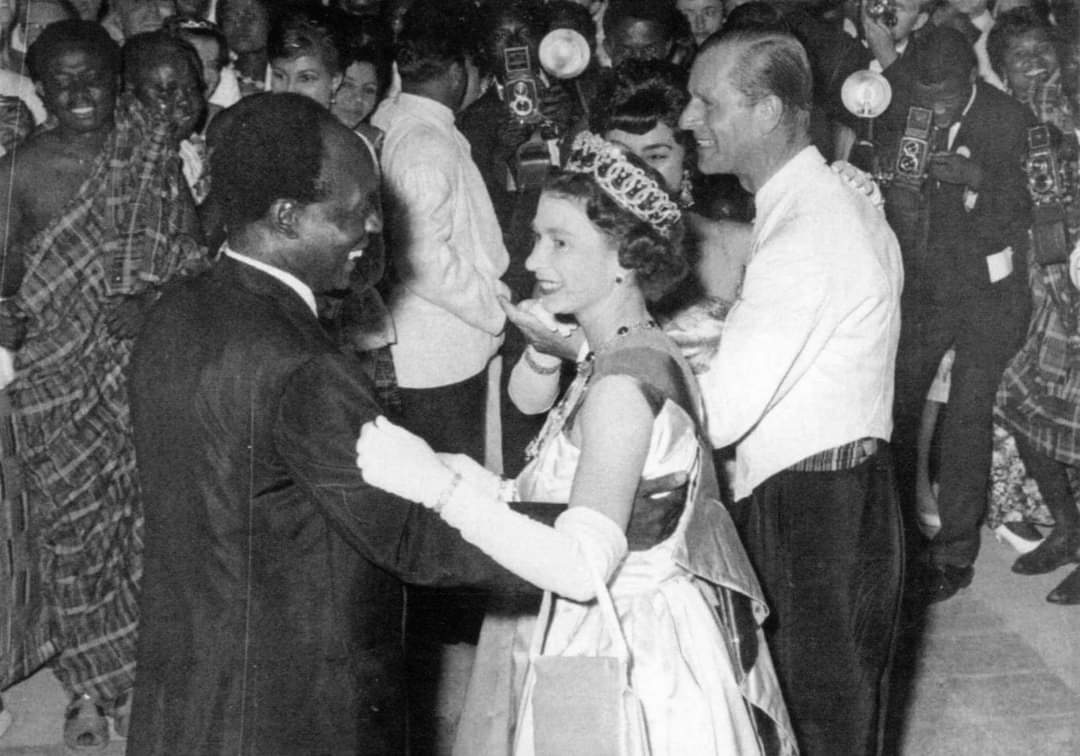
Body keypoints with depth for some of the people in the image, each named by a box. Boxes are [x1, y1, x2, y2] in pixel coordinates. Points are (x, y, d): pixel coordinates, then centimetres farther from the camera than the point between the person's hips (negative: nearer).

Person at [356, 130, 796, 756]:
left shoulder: (626, 380, -21)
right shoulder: (630, 355, 10)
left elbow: (582, 567, -29)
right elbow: (551, 509, 8)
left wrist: (438, 485, -30)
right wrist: (460, 471, -4)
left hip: (635, 668, -9)